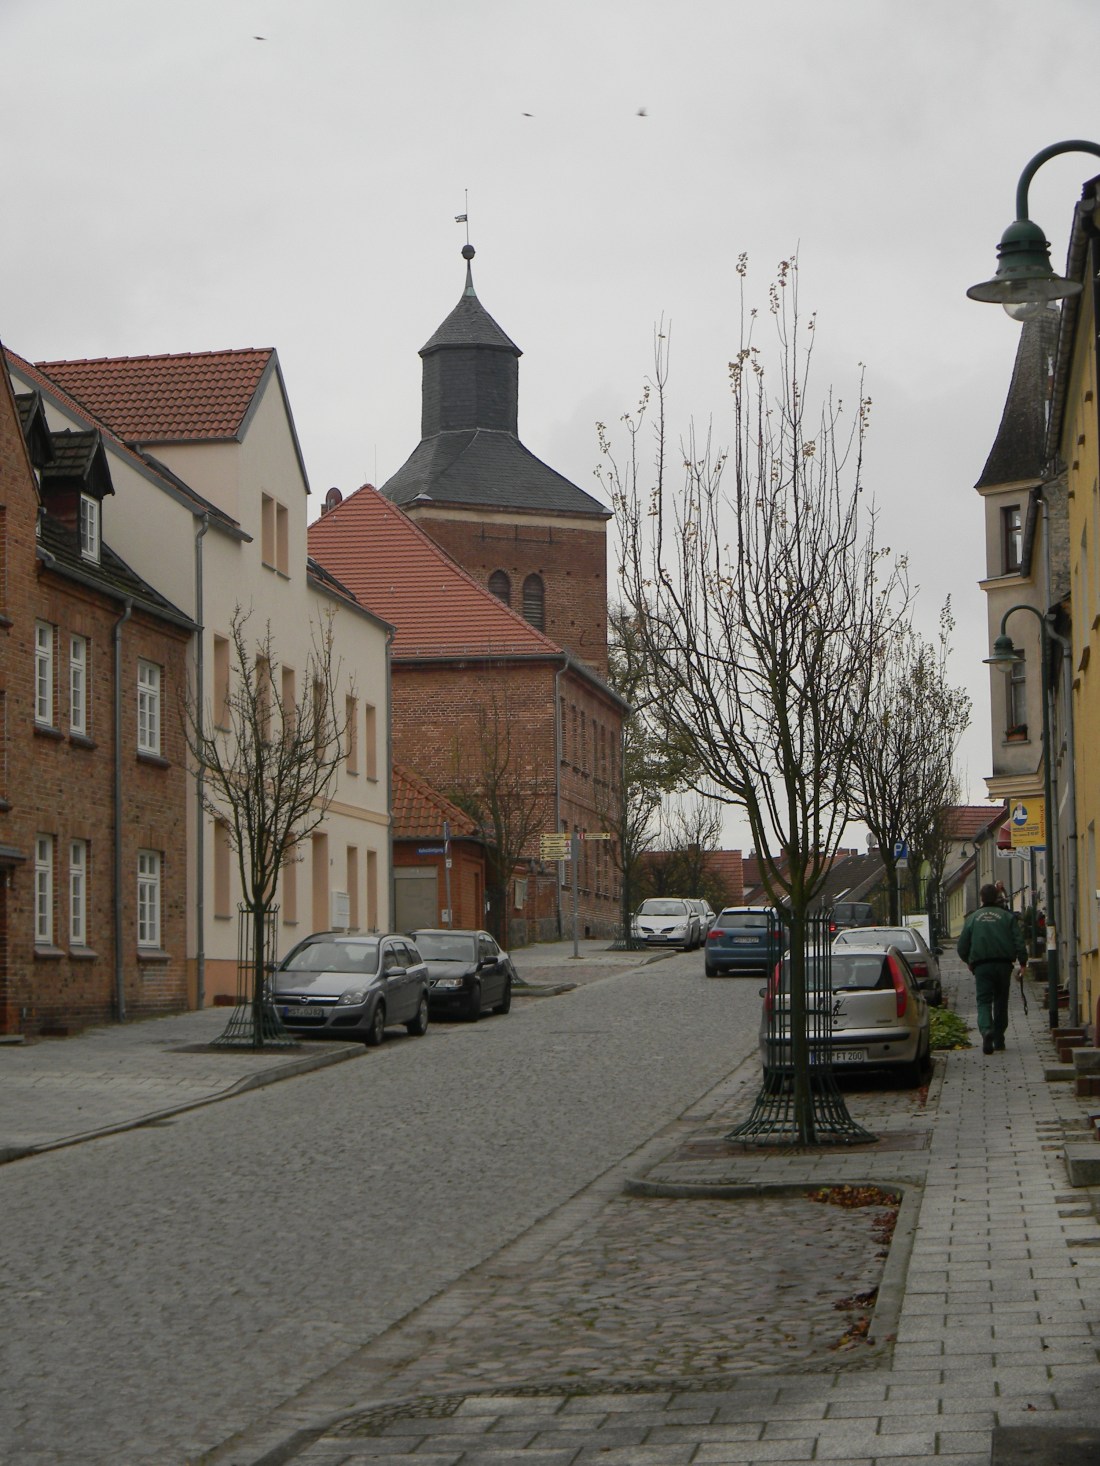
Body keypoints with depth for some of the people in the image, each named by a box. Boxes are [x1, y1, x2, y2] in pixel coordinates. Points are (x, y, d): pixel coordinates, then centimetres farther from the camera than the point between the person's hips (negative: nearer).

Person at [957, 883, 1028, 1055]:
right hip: (1003, 964, 1)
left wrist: (968, 961, 26)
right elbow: (1019, 941, -4)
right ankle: (999, 1039, 19)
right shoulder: (1007, 916, 4)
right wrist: (1023, 961, 4)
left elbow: (961, 946, 9)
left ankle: (986, 1030, -30)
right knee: (1001, 1001, 14)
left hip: (982, 966, -1)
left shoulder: (972, 918, 6)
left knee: (984, 1001, -3)